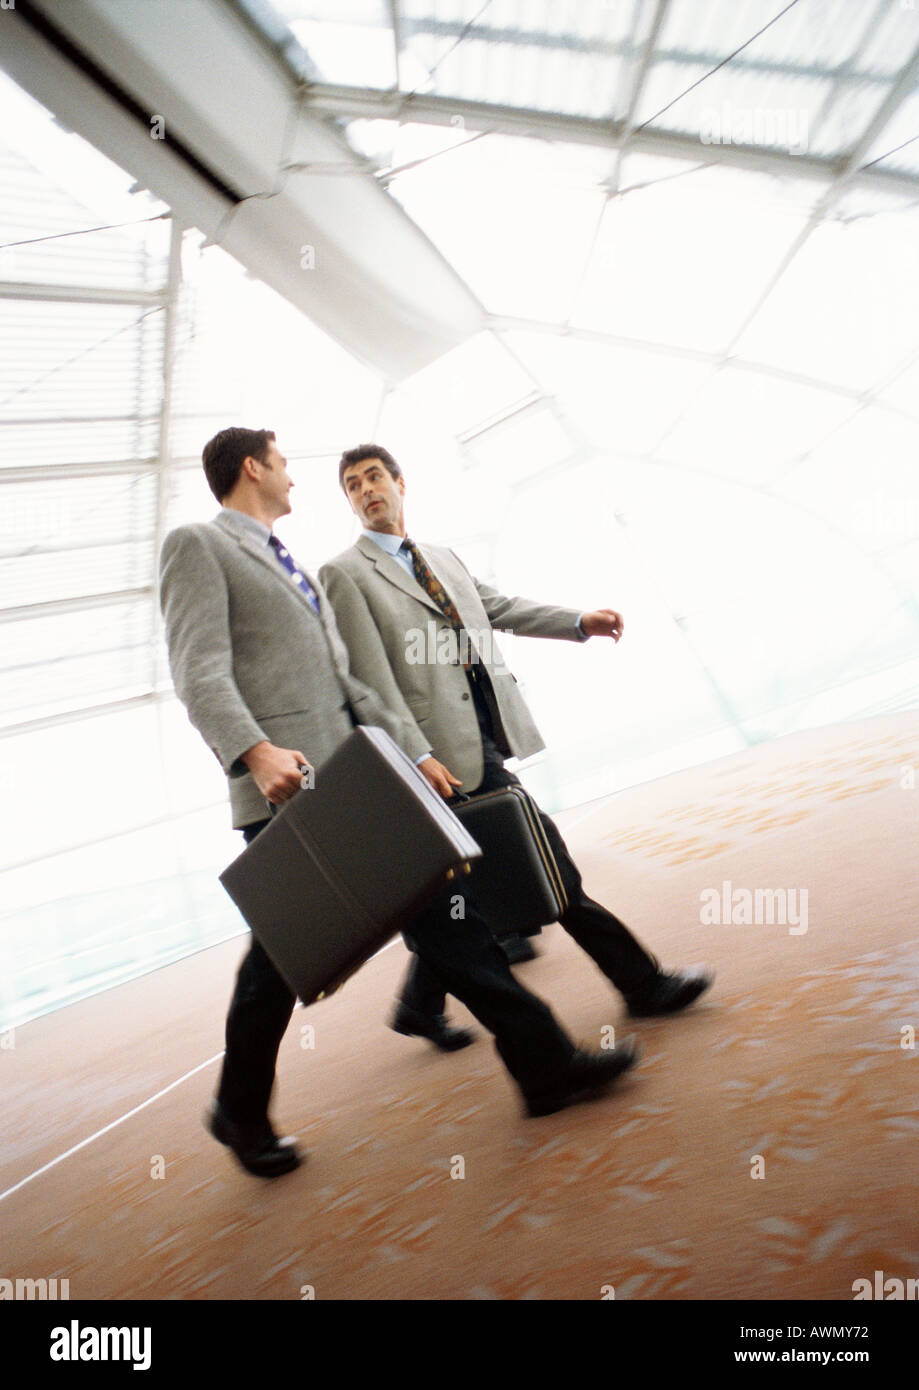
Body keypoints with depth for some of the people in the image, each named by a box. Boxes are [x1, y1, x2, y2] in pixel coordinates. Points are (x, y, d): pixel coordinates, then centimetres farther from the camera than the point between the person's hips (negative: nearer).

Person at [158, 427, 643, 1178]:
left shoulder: (291, 565, 25)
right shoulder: (197, 545, 0)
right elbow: (199, 672, -14)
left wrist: (412, 748, 15)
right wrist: (256, 751, -29)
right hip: (289, 786, -7)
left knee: (442, 908, 3)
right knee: (283, 952, 6)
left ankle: (545, 1064, 10)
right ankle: (241, 1112, 30)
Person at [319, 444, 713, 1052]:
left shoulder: (444, 559, 20)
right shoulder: (344, 574, -2)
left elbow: (502, 608, 20)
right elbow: (372, 678, -11)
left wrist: (580, 621, 6)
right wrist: (418, 756, -19)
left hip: (489, 737, 7)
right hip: (449, 747, -7)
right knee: (551, 869, -3)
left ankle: (420, 1006, 30)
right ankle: (643, 984, 10)